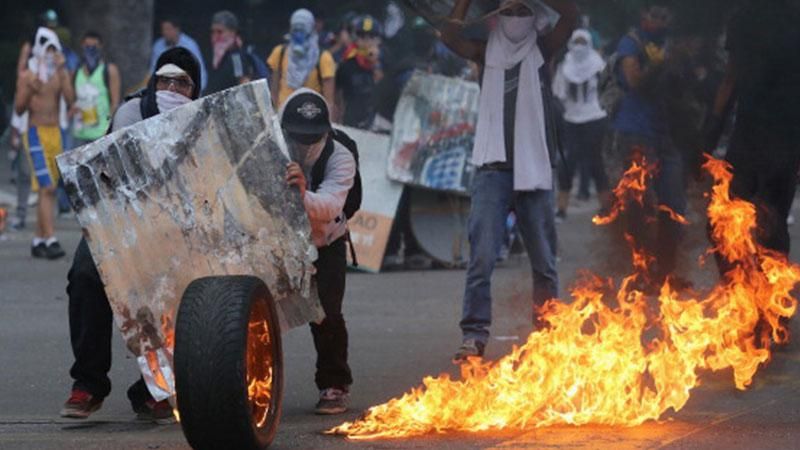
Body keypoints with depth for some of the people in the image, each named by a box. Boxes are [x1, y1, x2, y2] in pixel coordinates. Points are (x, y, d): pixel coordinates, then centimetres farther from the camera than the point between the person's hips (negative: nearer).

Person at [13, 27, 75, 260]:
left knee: (48, 190, 10)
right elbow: (18, 109, -5)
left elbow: (71, 99, -8)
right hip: (36, 133, -5)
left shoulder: (60, 74, 7)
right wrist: (30, 89, -20)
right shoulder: (27, 76, -3)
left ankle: (38, 240, 18)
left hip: (55, 133, 5)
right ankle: (50, 240, -21)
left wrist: (61, 71, -13)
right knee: (47, 188, -16)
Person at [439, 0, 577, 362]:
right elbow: (450, 36, -10)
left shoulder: (540, 49, 7)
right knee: (482, 257, -11)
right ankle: (474, 336, -12)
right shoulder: (487, 51, 9)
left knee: (544, 261, 7)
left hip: (533, 169, 1)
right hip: (493, 168, -1)